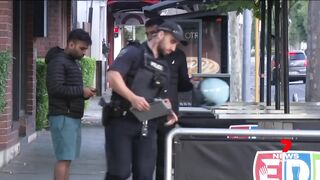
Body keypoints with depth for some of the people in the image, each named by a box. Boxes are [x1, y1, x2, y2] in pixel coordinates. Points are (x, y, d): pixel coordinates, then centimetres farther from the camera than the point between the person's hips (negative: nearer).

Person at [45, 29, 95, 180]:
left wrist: (84, 93, 6)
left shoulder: (73, 62, 20)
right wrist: (81, 91, -16)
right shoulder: (58, 61, -11)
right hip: (63, 117, -10)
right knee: (64, 158, -12)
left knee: (67, 158, 9)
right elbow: (55, 88, -22)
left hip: (73, 116, 10)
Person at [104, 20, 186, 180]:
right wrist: (133, 98, -30)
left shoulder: (164, 66, 20)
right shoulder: (133, 52, -3)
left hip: (147, 126, 7)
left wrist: (169, 112, 8)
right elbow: (113, 76, -18)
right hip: (122, 121, -6)